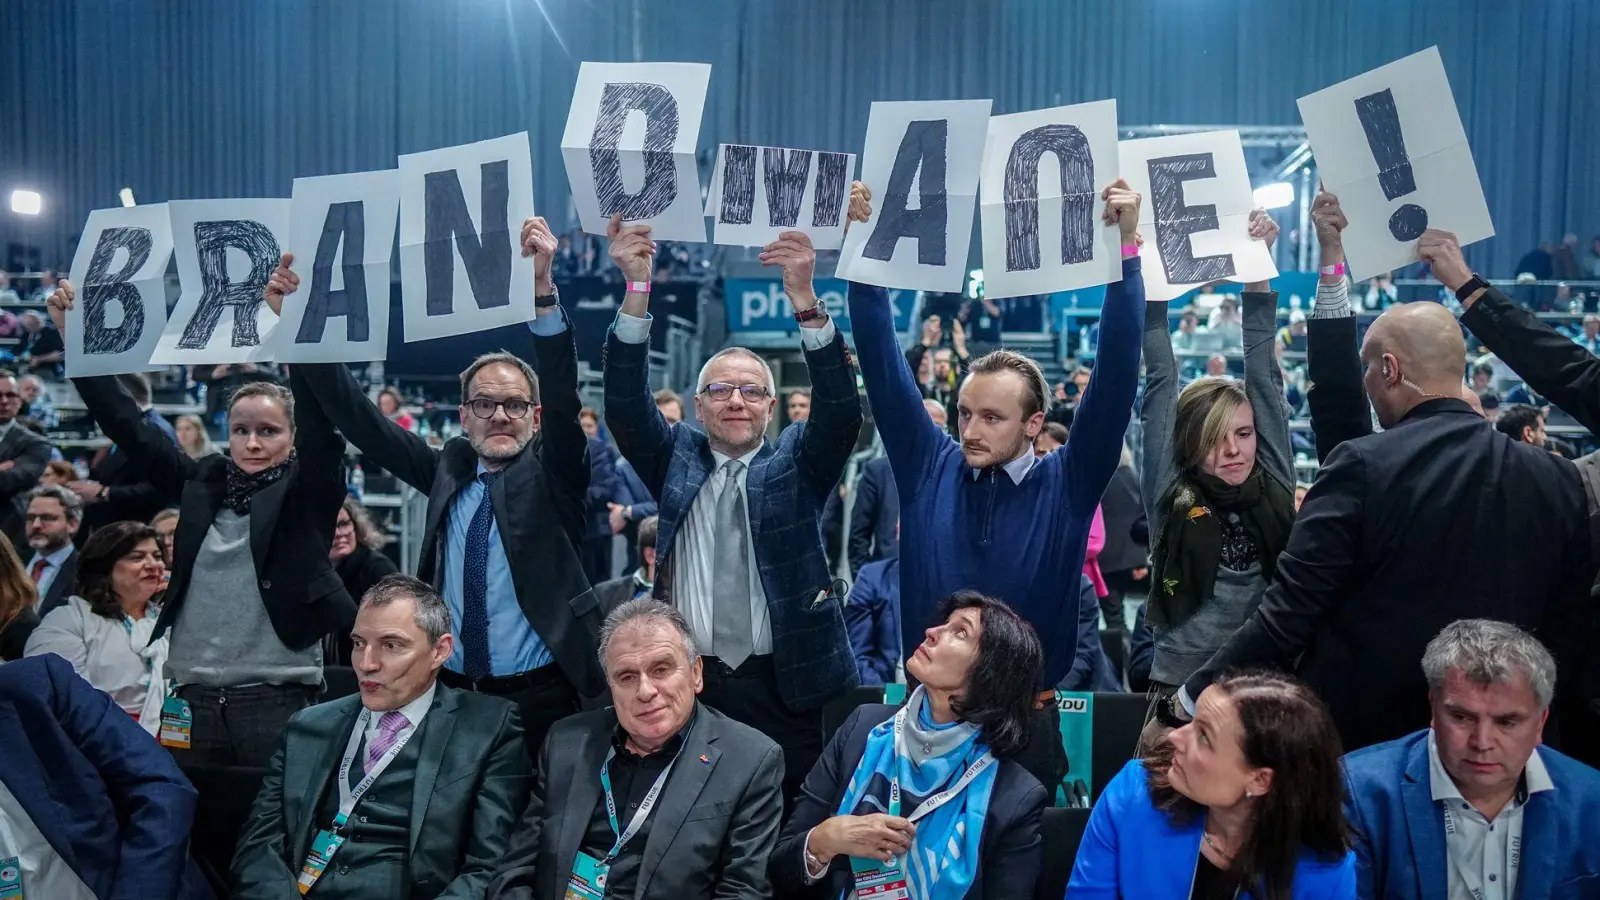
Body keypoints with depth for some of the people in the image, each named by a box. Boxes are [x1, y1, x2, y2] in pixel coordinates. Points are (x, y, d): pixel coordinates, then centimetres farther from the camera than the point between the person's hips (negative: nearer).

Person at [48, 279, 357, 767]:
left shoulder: (308, 492, 1)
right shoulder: (202, 484, 12)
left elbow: (318, 418, -12)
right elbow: (127, 424, 13)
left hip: (277, 703, -4)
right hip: (193, 701, 4)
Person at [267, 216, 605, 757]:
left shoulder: (551, 473, 0)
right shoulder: (448, 471, 9)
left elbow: (563, 395, -16)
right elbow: (359, 418, 7)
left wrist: (542, 289, -29)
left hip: (541, 701, -3)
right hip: (452, 697, 3)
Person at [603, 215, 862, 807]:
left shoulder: (798, 461, 6)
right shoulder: (676, 458, 10)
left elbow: (840, 407, -10)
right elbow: (625, 402, -3)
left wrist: (804, 296, -23)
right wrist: (637, 288, -15)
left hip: (786, 685, -1)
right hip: (689, 684, 1)